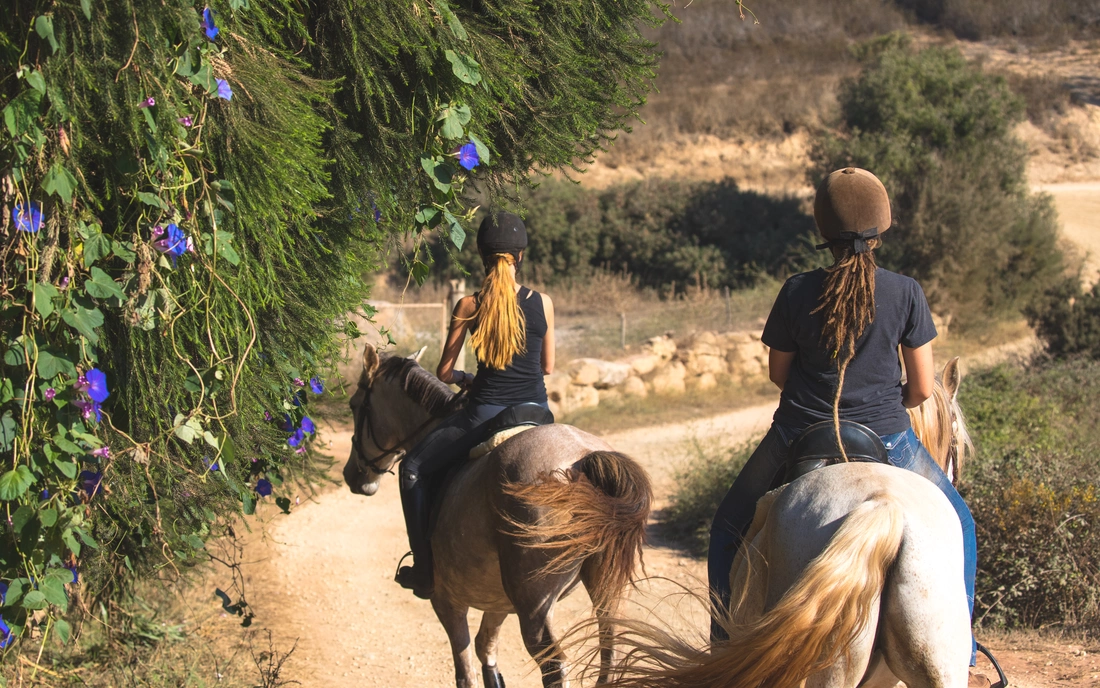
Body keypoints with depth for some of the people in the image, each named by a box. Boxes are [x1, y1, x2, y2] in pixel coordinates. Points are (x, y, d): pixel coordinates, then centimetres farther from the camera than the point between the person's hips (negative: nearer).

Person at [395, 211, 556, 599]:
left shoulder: (468, 307, -6)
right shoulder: (543, 303, -1)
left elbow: (444, 372, 0)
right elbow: (548, 367, 10)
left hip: (485, 415, -3)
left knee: (414, 468, 17)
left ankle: (425, 571, 12)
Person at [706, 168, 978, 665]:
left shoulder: (797, 292, -7)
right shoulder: (907, 293, -8)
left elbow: (778, 374, 5)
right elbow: (922, 388, -4)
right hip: (887, 440, 0)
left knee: (729, 527, 24)